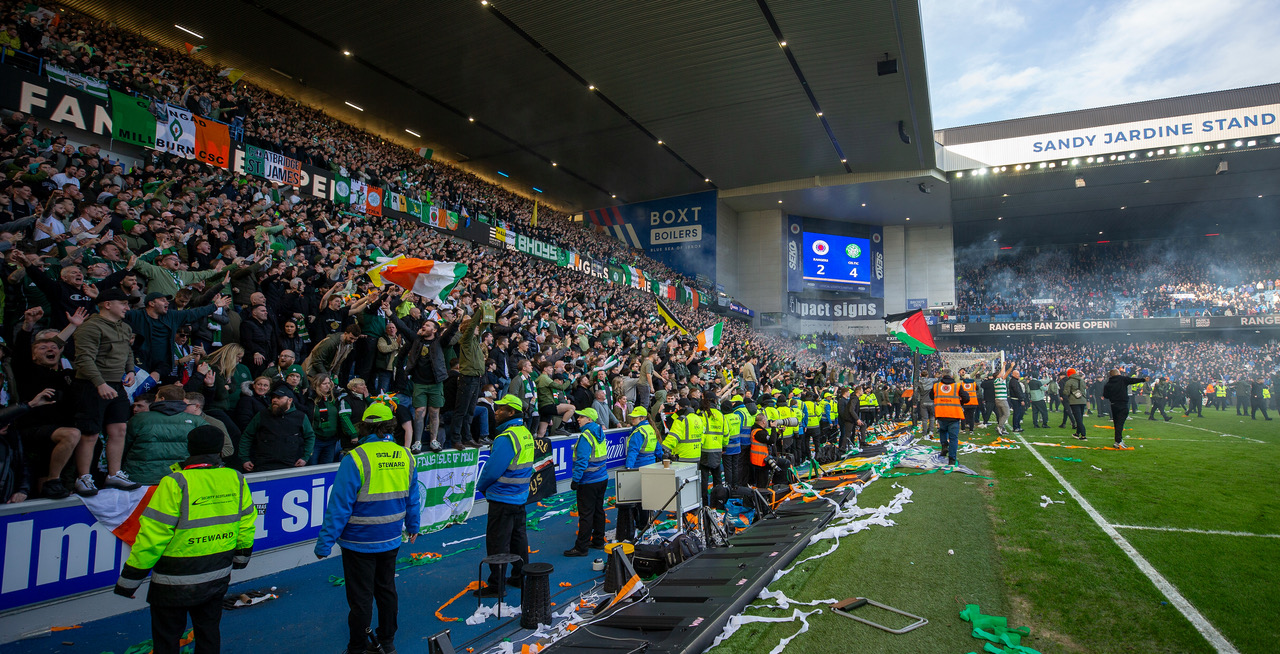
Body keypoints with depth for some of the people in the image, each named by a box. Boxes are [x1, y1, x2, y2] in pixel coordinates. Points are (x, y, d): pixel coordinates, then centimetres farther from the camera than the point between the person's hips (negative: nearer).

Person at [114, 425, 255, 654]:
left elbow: (152, 535, -17)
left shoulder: (175, 484, -18)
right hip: (218, 578, 5)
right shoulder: (237, 480, -3)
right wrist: (241, 556, 23)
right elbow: (246, 525, 7)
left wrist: (130, 578, -6)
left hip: (176, 581, -5)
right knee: (208, 631, 21)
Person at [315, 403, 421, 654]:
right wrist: (413, 526, 24)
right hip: (391, 540, 5)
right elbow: (413, 499, 8)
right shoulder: (405, 457, -3)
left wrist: (325, 542, -9)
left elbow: (339, 506, -18)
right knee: (386, 589, 19)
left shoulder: (355, 459, -19)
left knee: (360, 597, 9)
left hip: (359, 542, -5)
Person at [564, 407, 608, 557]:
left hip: (588, 482, -9)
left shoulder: (585, 436, -18)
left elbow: (582, 461, -22)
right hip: (602, 478, 9)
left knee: (586, 514, -5)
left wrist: (575, 480, -17)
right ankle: (598, 541, 26)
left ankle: (581, 548, 0)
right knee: (598, 510, 17)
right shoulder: (599, 434, 10)